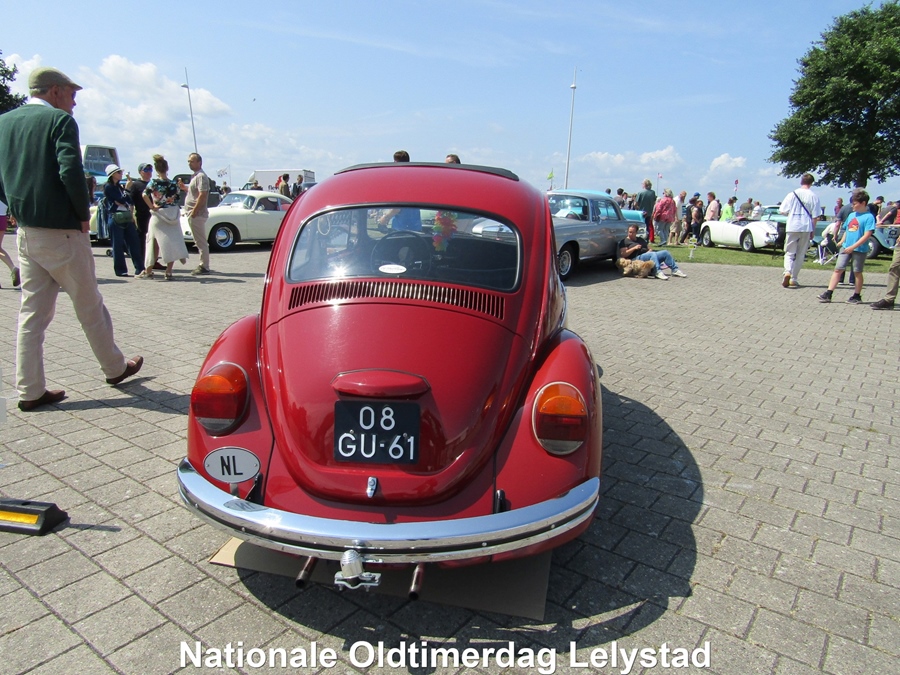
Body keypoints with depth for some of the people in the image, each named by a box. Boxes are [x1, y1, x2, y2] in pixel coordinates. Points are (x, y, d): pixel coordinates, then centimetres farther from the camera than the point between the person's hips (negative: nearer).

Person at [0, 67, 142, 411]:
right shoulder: (60, 121, -10)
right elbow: (71, 172, -21)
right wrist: (83, 215, -9)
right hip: (61, 231, -6)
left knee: (32, 311, 9)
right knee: (89, 305, 8)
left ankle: (30, 390, 12)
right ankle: (115, 368, 24)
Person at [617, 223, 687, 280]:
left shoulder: (641, 239, 29)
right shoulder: (624, 242, 7)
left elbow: (649, 248, 26)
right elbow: (622, 254, -7)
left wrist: (649, 250, 1)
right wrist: (634, 248, -15)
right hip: (637, 258, -8)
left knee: (666, 252, -6)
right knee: (653, 254, -35)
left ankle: (675, 270, -7)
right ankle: (658, 272, -52)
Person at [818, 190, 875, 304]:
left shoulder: (869, 217, -10)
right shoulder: (852, 215, 11)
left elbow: (867, 235, -16)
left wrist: (853, 247, -20)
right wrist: (842, 241, 5)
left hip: (859, 249, -5)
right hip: (846, 247, 6)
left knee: (857, 272, 6)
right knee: (838, 269, -1)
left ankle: (857, 296, 18)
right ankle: (828, 294, -4)